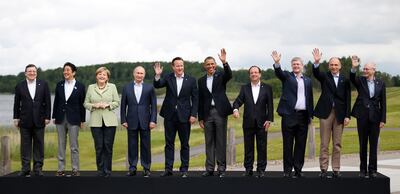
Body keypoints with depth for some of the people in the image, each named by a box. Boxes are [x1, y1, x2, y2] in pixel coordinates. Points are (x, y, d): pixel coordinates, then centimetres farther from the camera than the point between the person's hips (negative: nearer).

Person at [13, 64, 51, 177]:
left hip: (39, 120, 0)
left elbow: (47, 102, 3)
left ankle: (38, 168, 10)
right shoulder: (19, 86, 6)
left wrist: (47, 117, -2)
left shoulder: (43, 85, 4)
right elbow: (16, 104, 7)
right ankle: (25, 169, 8)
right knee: (25, 145, 3)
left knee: (39, 145, 4)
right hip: (25, 121, 0)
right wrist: (16, 118, 3)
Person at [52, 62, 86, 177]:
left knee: (74, 146, 0)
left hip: (74, 119, -3)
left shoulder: (80, 86, -2)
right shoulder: (59, 85, 7)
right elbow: (56, 101, 9)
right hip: (60, 119, 3)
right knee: (61, 145, 8)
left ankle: (75, 169, 7)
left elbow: (82, 104, 0)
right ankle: (61, 169, 14)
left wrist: (82, 120, -1)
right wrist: (54, 117, 6)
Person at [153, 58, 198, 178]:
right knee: (169, 143, 6)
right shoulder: (168, 78, 3)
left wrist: (193, 115, -7)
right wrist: (157, 75, -31)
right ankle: (168, 169, 11)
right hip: (170, 115, 1)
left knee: (184, 144, 5)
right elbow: (157, 85, -13)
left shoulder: (191, 80, 0)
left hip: (184, 116, -1)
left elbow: (195, 99, 0)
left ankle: (184, 169, 13)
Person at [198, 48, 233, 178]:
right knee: (209, 142, 7)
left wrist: (224, 62, -37)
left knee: (221, 141, 1)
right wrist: (200, 118, 8)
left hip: (220, 112, -3)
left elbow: (229, 75, -22)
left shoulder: (221, 76, 3)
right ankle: (209, 169, 13)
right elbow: (200, 100, 11)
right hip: (207, 113, 3)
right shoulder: (201, 80, 11)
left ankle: (221, 168, 6)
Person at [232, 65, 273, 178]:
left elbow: (270, 105, 1)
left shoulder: (267, 88, 4)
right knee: (248, 147, 6)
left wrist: (269, 120, -7)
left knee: (262, 147, 2)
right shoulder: (244, 88, 8)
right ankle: (248, 169, 13)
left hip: (262, 122, -1)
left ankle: (261, 169, 9)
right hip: (248, 122, 1)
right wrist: (235, 109, -22)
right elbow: (238, 101, 0)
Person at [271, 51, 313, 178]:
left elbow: (310, 98, 14)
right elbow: (278, 72, -15)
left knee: (301, 144, 6)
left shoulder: (308, 80, 15)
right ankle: (287, 170, 6)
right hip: (289, 115, -3)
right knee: (288, 144, 0)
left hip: (303, 115, 3)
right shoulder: (287, 76, 7)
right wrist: (277, 63, -35)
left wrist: (310, 115, 9)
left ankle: (298, 169, 13)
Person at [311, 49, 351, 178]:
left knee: (337, 144, 6)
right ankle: (323, 169, 6)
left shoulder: (345, 80, 7)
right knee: (324, 143, 2)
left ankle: (336, 169, 11)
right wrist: (316, 62, -35)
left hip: (340, 114, 1)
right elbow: (315, 73, -16)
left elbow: (348, 99, 4)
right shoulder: (324, 77, 6)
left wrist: (347, 116, -3)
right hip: (326, 112, -1)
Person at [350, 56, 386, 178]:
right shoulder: (360, 81, 3)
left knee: (374, 145, 3)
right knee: (363, 144, 6)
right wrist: (354, 68, -38)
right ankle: (363, 169, 13)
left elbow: (383, 103, 3)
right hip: (362, 116, 0)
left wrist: (383, 119, -2)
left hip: (375, 117, 0)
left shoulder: (380, 83, 3)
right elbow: (352, 78, -20)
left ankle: (372, 169, 11)